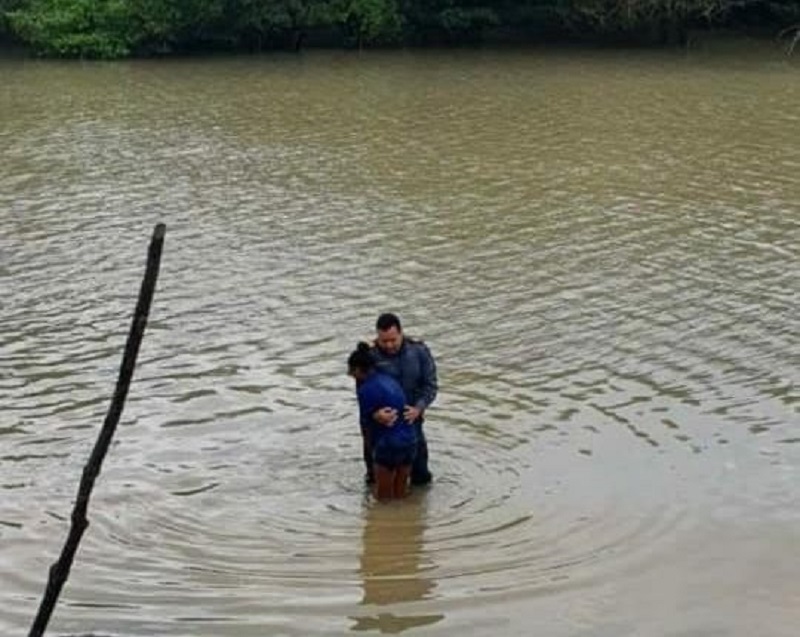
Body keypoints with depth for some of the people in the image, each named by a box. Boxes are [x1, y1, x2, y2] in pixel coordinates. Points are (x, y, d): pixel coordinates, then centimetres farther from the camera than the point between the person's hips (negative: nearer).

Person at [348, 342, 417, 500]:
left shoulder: (366, 390, -12)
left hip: (388, 445, -7)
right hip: (410, 441, 7)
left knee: (383, 498, 9)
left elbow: (366, 426, -3)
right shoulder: (388, 380, 10)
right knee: (400, 496, 18)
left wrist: (373, 450, 15)